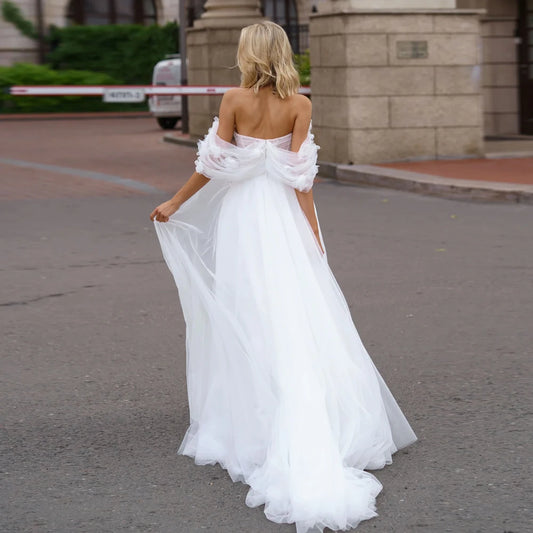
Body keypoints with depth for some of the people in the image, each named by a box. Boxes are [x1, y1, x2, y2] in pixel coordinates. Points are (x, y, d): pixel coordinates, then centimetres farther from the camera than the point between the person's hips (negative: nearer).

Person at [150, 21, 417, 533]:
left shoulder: (234, 100, -7)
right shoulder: (299, 104, -3)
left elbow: (213, 165, -5)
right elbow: (299, 174, -6)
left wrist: (174, 204, 7)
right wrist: (312, 230, -1)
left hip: (240, 214, -1)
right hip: (282, 216, 1)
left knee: (245, 319, 6)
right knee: (298, 318, 4)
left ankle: (245, 426, 13)